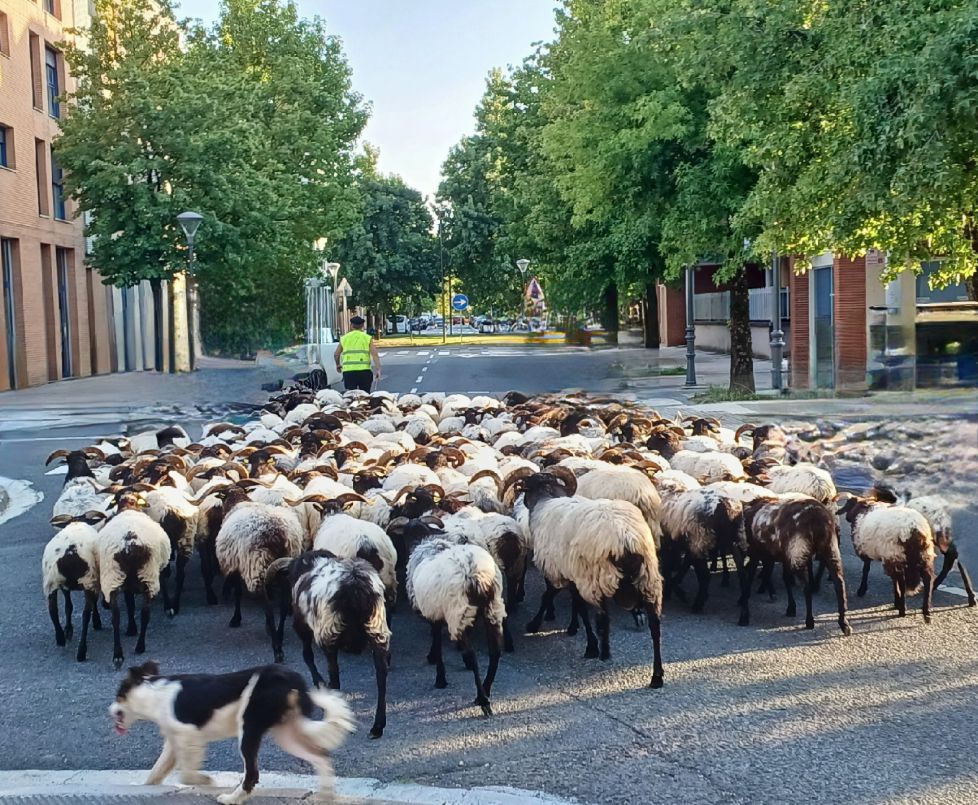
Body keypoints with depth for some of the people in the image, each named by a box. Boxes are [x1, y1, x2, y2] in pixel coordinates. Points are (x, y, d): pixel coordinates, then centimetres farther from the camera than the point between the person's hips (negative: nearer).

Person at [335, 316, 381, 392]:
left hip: (348, 371, 1)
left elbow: (336, 355, 20)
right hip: (364, 370, -1)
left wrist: (338, 365, 38)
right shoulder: (367, 338, 6)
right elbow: (375, 355, -4)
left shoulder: (344, 338, 12)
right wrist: (378, 369, -7)